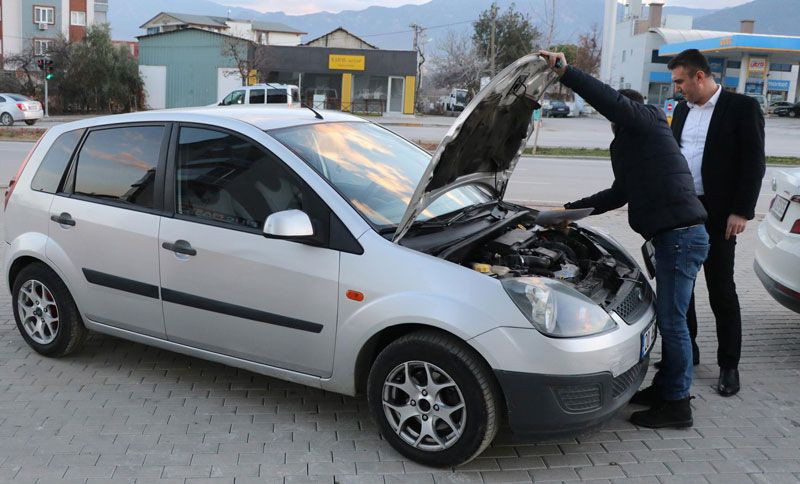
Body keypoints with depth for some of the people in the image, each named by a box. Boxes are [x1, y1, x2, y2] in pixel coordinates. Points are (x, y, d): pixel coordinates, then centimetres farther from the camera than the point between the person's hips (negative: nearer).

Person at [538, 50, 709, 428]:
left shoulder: (645, 121, -2)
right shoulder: (633, 143, 27)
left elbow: (610, 100, -21)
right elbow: (618, 194, 34)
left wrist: (564, 71, -18)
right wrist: (570, 211, 35)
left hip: (681, 236, -10)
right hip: (675, 236, 11)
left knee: (672, 320, -4)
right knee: (669, 319, 17)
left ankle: (677, 405, 5)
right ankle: (665, 388, 30)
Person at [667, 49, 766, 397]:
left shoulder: (742, 107, -6)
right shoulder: (682, 111, 13)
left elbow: (753, 163, -9)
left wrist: (741, 211, -15)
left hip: (718, 214, -6)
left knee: (721, 289, 0)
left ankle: (729, 365, 11)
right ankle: (685, 350, 26)